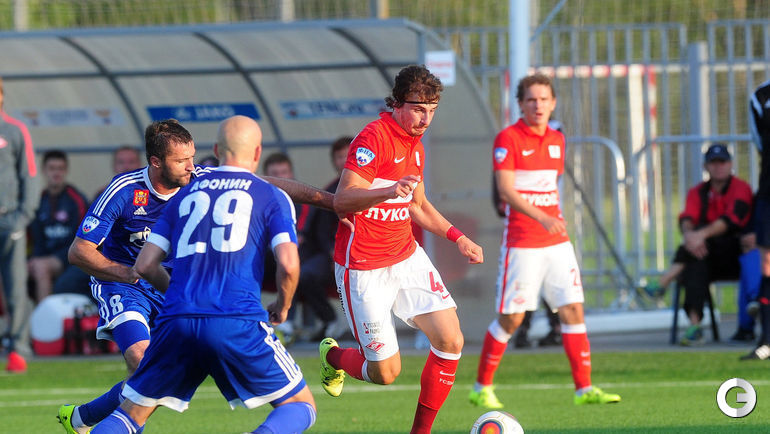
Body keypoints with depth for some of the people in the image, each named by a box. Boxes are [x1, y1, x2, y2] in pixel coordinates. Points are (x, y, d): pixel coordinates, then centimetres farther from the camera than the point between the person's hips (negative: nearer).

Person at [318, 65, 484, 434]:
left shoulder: (414, 146, 10)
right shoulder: (373, 139, -17)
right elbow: (342, 201, -25)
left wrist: (458, 238, 17)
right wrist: (389, 192, -41)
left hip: (406, 258, 8)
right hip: (364, 270, -8)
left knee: (451, 341, -8)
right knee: (385, 372, -4)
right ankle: (333, 356, 31)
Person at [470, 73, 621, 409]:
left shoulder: (557, 140, 12)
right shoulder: (508, 139, -9)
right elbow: (506, 191, -18)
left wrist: (556, 219, 17)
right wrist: (542, 218, -29)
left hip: (556, 242, 6)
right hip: (522, 243, -6)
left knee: (573, 310, -1)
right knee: (510, 318, -3)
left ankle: (584, 388, 1)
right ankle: (482, 388, 10)